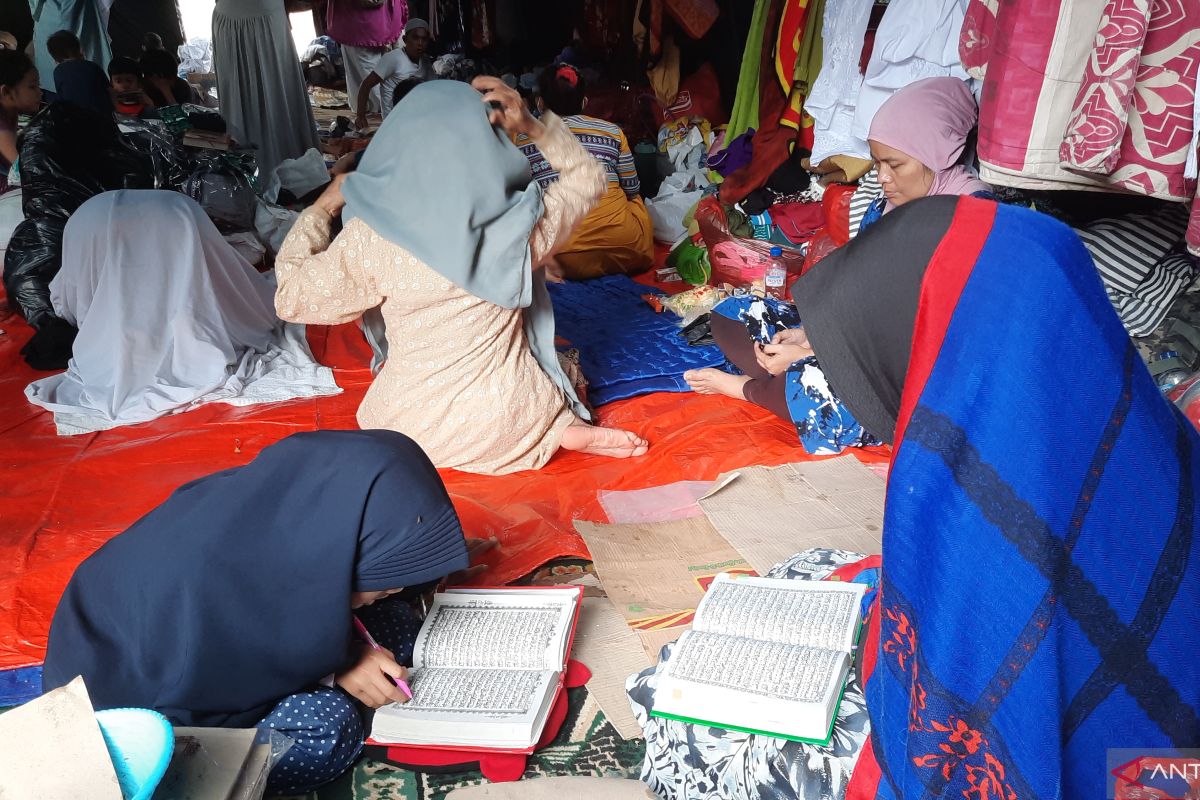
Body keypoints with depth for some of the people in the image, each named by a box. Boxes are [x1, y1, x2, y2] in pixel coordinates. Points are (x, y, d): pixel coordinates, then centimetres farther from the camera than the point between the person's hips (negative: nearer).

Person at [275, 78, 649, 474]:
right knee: (564, 360, 33)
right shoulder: (523, 223, -14)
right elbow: (588, 178, 7)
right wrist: (533, 125, -4)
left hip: (416, 430, -2)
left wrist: (323, 207, 6)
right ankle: (561, 426, 4)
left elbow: (291, 298, -4)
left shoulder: (371, 237, -19)